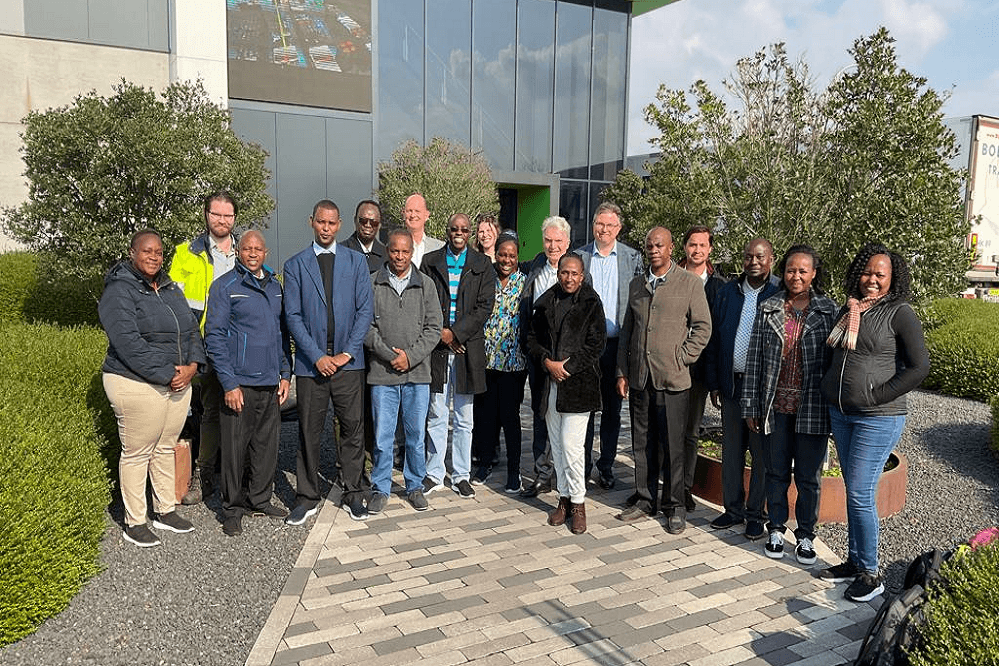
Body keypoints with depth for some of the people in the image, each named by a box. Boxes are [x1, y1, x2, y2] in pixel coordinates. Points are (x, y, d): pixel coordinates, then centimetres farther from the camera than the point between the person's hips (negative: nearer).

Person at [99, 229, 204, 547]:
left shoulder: (170, 288, 13)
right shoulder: (119, 291, -11)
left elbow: (191, 328, 11)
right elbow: (129, 343, -20)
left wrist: (192, 365, -6)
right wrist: (166, 375, -21)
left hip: (179, 382, 7)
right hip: (137, 385, -7)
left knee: (166, 449, 16)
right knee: (136, 453, 3)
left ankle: (165, 511, 30)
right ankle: (134, 523, 16)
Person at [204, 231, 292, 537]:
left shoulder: (274, 286, 13)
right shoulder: (225, 287, -4)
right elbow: (214, 337, -8)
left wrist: (285, 373, 10)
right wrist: (229, 384, -13)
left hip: (271, 384, 5)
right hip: (239, 384, -5)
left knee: (267, 445, 11)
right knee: (235, 448, 2)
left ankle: (260, 500, 26)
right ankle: (232, 508, 15)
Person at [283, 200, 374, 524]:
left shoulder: (356, 261, 7)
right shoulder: (295, 265, 5)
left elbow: (365, 311, 2)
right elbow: (293, 316, -1)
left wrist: (346, 353, -7)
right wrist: (317, 356, -10)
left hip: (348, 361, 1)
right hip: (311, 361, 0)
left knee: (353, 429, 5)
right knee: (309, 432, 6)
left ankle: (353, 494, 19)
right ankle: (307, 497, 19)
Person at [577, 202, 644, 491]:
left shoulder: (633, 258, 3)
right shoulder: (579, 256, 4)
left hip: (617, 345, 0)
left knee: (612, 410, 10)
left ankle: (606, 466, 23)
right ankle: (583, 464, 18)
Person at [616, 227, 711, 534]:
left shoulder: (690, 283, -1)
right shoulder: (636, 285, 13)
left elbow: (703, 328, -1)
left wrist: (680, 359, -8)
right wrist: (622, 372, 10)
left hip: (672, 380, -4)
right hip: (639, 378, 4)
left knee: (671, 446, 1)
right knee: (642, 444, 10)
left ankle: (675, 507, 14)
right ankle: (645, 500, 23)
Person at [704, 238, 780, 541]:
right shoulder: (727, 293, 8)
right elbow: (713, 340, 11)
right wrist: (714, 383, 7)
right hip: (732, 385, 4)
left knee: (762, 454, 6)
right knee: (731, 451, 12)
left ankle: (756, 514, 19)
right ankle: (733, 509, 25)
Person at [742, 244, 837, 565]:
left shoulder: (829, 311, 0)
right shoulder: (768, 309, 4)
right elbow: (754, 358, 4)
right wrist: (751, 406, 3)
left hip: (812, 407, -1)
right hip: (776, 405, 1)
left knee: (808, 476, 8)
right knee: (776, 472, 11)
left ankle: (806, 536, 24)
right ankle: (776, 530, 27)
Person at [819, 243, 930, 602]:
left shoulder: (900, 313, -9)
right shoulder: (848, 310, 10)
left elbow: (919, 366, -15)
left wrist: (877, 396, -15)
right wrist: (832, 387, 11)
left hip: (877, 418, -7)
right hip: (841, 414, 7)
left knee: (860, 494, -5)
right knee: (853, 491, 14)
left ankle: (870, 574, 9)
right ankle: (854, 562, 27)